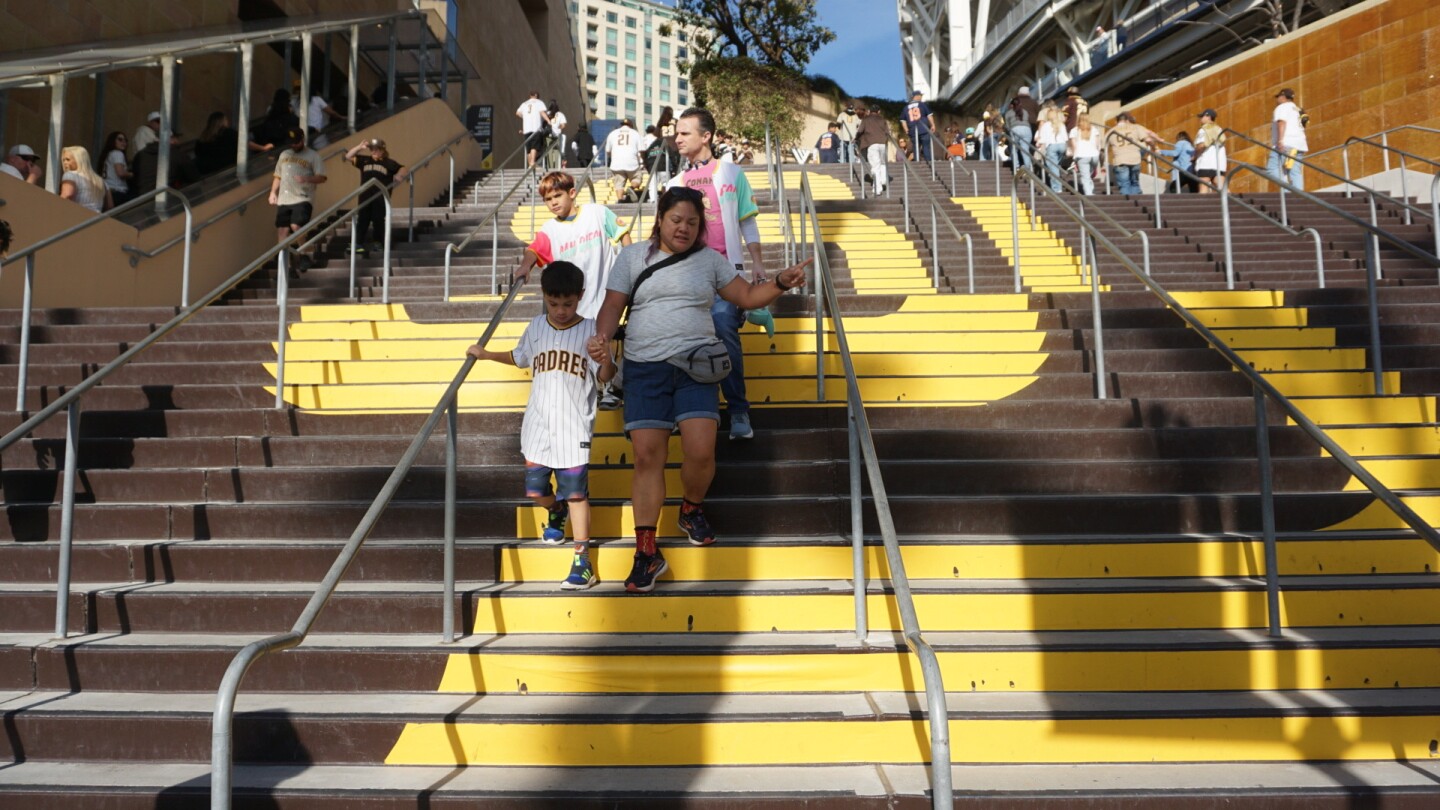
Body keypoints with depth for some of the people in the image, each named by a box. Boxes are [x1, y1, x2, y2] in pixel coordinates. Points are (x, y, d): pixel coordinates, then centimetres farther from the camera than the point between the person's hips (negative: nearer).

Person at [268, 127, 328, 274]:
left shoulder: (313, 156, 0)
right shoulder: (284, 155, 19)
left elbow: (322, 177, -8)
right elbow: (278, 176, 24)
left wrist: (306, 179, -24)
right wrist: (273, 192, 11)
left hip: (303, 199, -6)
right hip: (284, 199, 6)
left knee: (296, 226, -22)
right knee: (282, 230, 3)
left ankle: (302, 257, -4)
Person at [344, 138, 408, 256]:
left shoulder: (389, 163, 2)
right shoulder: (364, 160, 11)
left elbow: (405, 170, 0)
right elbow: (348, 156, 9)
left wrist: (400, 175, -20)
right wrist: (359, 147, -3)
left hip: (380, 198, -3)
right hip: (365, 196, 3)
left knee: (378, 220, 3)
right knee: (362, 220, 5)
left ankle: (379, 243, 14)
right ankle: (359, 244, 7)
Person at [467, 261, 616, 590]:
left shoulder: (591, 329, -5)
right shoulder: (536, 327, 5)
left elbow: (604, 378, -7)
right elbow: (519, 357, 24)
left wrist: (605, 361, -27)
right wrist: (486, 354, 20)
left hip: (575, 427, -4)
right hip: (538, 425, 4)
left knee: (575, 492, -4)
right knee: (535, 489, 7)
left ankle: (582, 560, 3)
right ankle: (556, 511, 41)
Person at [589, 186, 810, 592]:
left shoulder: (710, 259, 10)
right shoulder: (633, 256, 8)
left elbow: (747, 297, 14)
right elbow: (613, 305, 4)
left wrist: (781, 283, -3)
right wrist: (602, 335, -16)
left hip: (695, 362, 0)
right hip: (645, 368, 0)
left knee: (700, 452, -14)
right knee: (647, 457, -6)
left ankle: (692, 509, 20)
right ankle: (647, 552, 2)